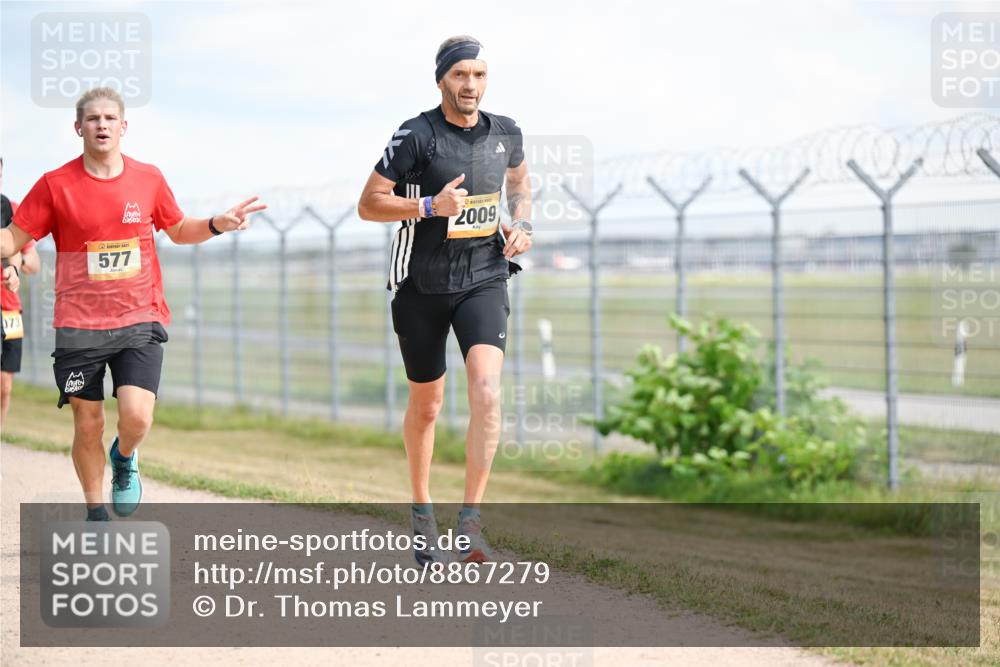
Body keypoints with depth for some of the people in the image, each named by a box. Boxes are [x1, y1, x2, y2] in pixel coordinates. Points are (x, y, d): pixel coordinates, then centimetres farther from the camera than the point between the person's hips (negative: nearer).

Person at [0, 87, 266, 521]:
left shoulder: (148, 179, 4)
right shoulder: (56, 185, -3)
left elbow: (178, 230, 20)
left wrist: (217, 225, 2)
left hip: (140, 321, 1)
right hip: (78, 326, -1)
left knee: (136, 417, -15)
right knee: (87, 424, 3)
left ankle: (124, 458, 20)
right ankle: (95, 514, 23)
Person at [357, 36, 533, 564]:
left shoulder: (506, 133, 3)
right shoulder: (416, 136, -11)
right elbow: (368, 204, -9)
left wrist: (520, 225, 6)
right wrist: (430, 206, -22)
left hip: (484, 279, 2)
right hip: (422, 285, -2)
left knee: (487, 392, -20)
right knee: (426, 405, 11)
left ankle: (470, 523, -16)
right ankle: (422, 512, 34)